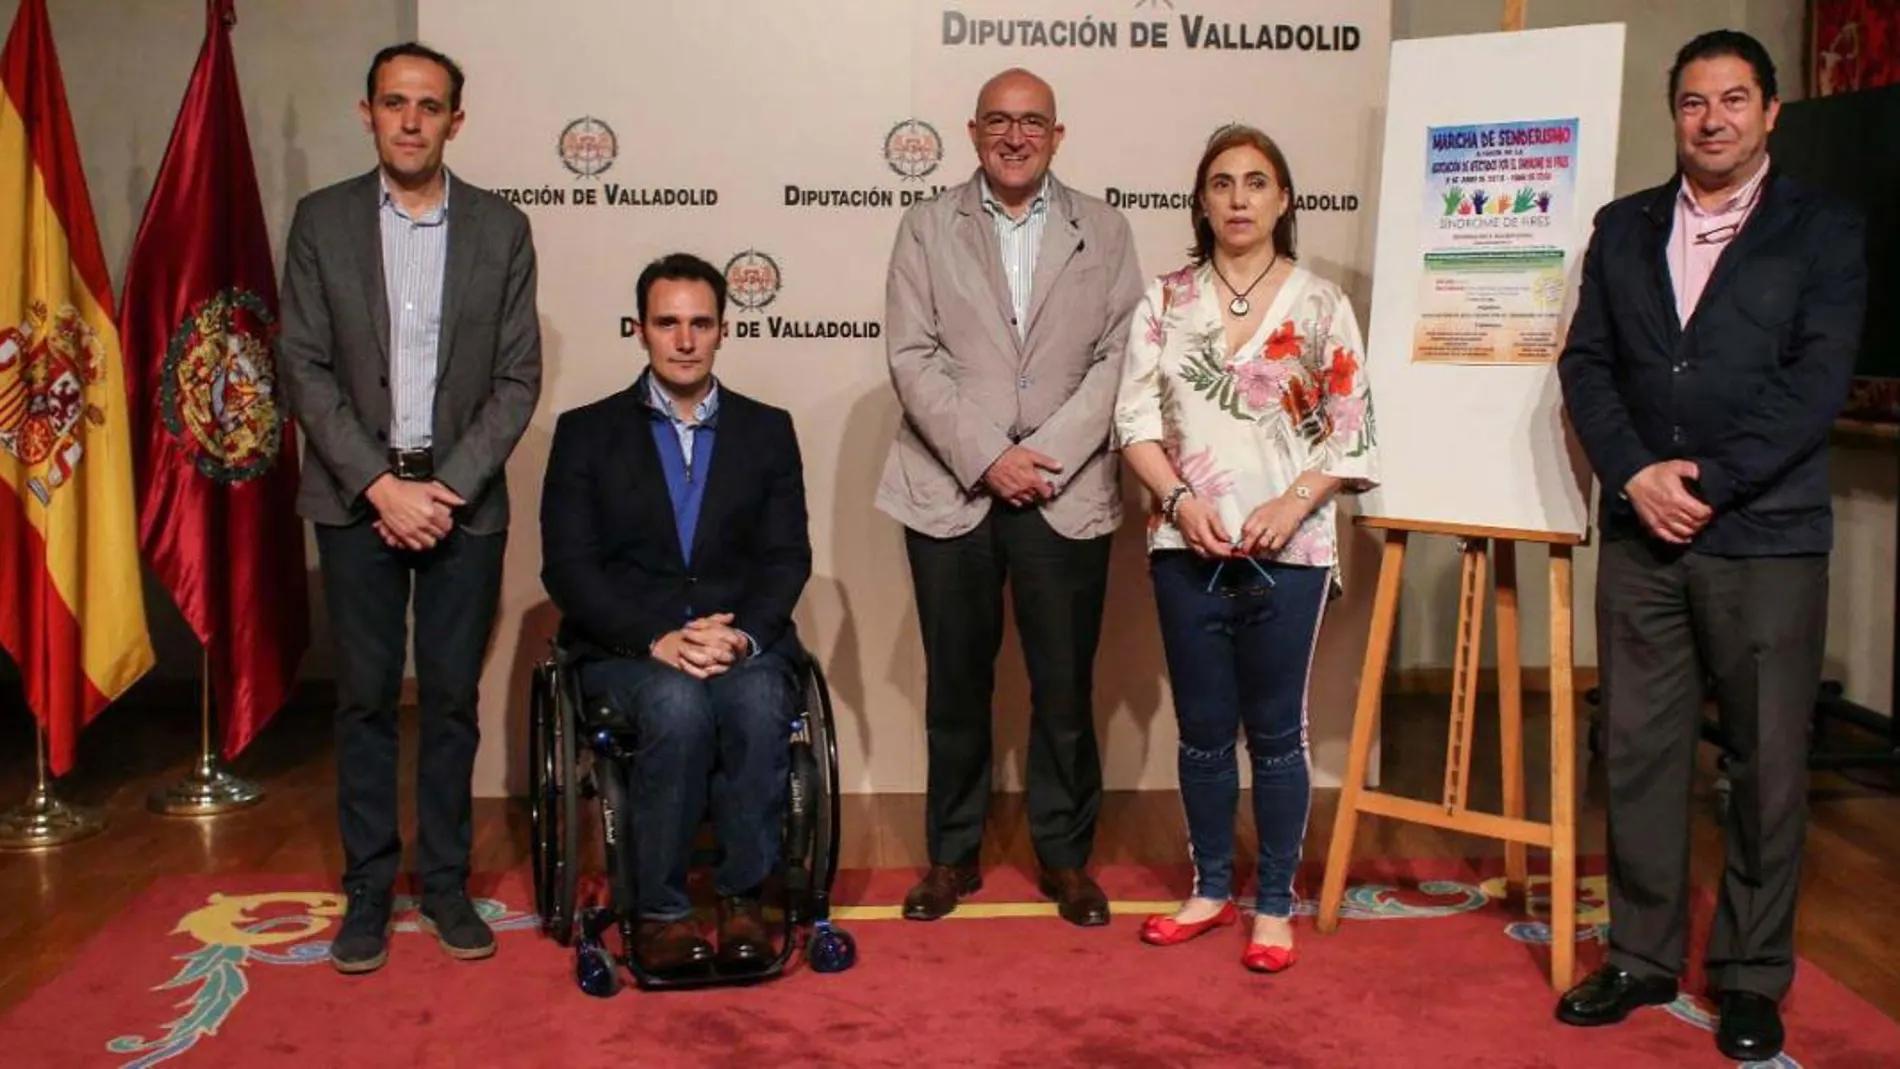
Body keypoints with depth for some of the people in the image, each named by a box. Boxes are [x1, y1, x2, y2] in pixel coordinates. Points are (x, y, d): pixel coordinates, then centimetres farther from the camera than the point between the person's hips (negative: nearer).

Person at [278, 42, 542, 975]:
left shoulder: (501, 228, 3)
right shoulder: (322, 221, 2)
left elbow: (518, 378, 0)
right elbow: (304, 369, -1)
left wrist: (447, 486, -10)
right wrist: (381, 484, -11)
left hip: (464, 499, 0)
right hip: (358, 496, 0)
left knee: (452, 697, 6)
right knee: (365, 696, 5)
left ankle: (445, 881, 17)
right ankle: (368, 888, 16)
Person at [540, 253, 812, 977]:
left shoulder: (767, 430, 14)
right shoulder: (586, 432, 8)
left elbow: (788, 558, 6)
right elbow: (567, 568, -1)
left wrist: (742, 635, -15)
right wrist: (658, 640, -16)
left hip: (744, 642, 1)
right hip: (626, 647, -1)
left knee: (758, 704, -33)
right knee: (678, 705, -34)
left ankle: (743, 897, -15)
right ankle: (660, 911, -18)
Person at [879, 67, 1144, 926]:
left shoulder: (1104, 231, 8)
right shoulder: (928, 227, 6)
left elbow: (1117, 358, 0)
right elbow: (911, 357, -3)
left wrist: (1046, 459, -11)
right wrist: (985, 459, -12)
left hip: (1067, 493, 0)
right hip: (950, 490, 0)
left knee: (1065, 689, 5)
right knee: (956, 686, 9)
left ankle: (1066, 857, 20)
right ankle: (953, 855, 22)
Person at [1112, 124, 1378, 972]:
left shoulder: (1319, 304, 0)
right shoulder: (1166, 299, 5)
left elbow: (1352, 430, -1)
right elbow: (1136, 418, 1)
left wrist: (1292, 505, -14)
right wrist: (1180, 499, -13)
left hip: (1287, 550, -2)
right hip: (1186, 547, 2)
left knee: (1275, 732, 5)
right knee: (1203, 728, 11)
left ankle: (1274, 905, 18)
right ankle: (1210, 890, 26)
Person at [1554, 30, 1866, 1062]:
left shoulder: (1823, 229, 2)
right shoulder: (1622, 227, 12)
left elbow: (1818, 381, -7)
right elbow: (1585, 363, 6)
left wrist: (1709, 482, -13)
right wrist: (1635, 476, -8)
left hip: (1766, 536, -3)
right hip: (1639, 533, 3)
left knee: (1766, 763, 4)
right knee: (1638, 753, 8)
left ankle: (1752, 978, 17)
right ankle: (1642, 956, 21)